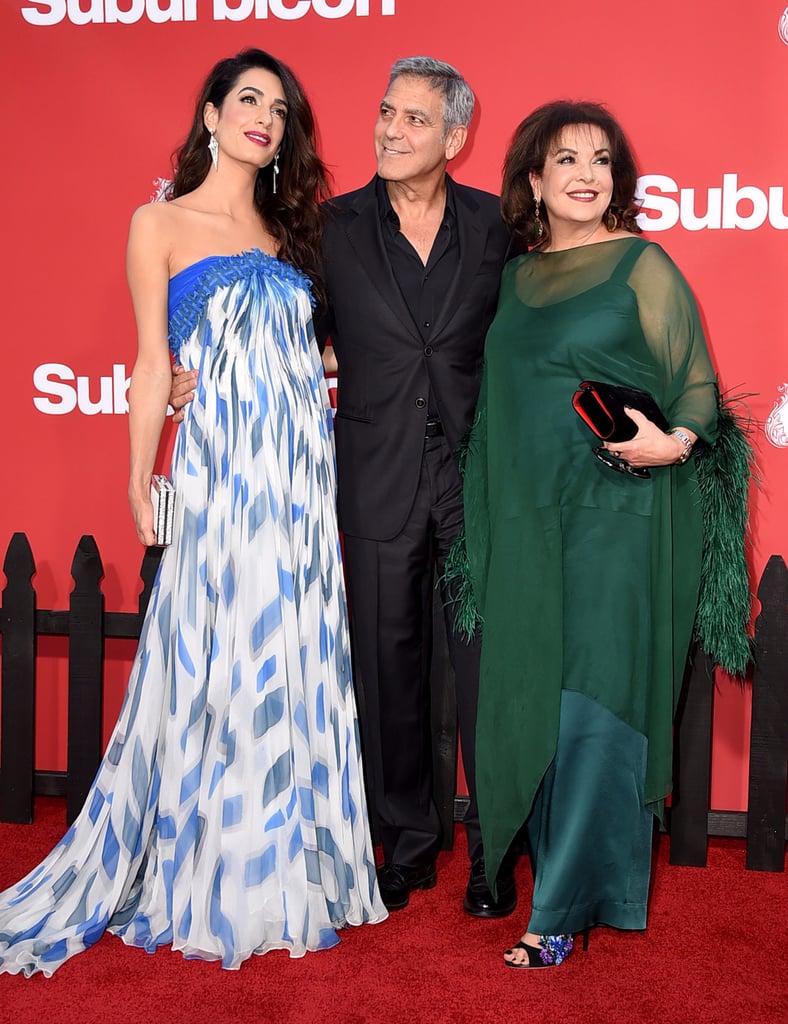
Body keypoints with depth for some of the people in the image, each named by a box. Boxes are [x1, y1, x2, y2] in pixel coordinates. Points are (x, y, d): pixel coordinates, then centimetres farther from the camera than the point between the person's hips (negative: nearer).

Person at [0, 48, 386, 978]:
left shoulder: (287, 231, 16)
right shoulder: (160, 224, 4)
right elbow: (153, 367, 2)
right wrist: (140, 485, 0)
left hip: (303, 472, 5)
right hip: (220, 469, -4)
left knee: (295, 664, 7)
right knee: (218, 665, -1)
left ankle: (287, 865, 21)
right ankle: (211, 886, 16)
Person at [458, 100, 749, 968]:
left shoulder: (643, 266, -1)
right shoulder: (517, 276, 13)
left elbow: (697, 384, -1)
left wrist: (675, 441, -22)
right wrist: (483, 522, 9)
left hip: (617, 515, -5)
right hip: (526, 518, 5)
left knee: (594, 706, -4)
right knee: (529, 698, 9)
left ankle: (565, 905, 6)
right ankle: (555, 861, 27)